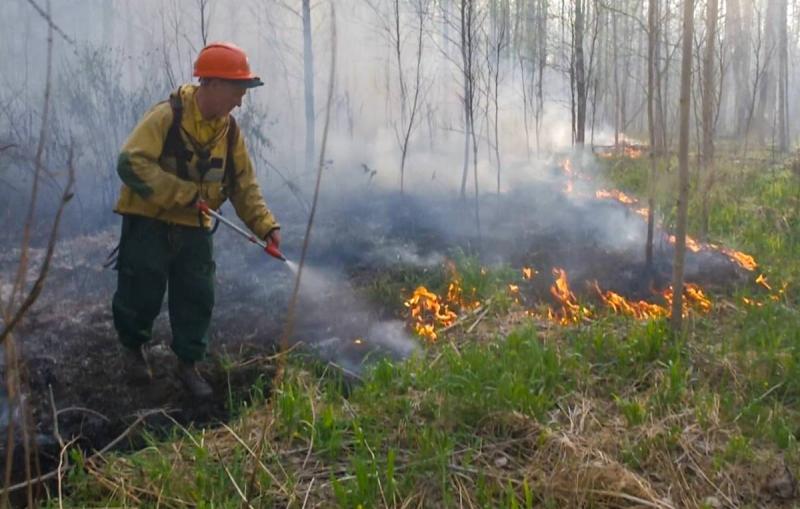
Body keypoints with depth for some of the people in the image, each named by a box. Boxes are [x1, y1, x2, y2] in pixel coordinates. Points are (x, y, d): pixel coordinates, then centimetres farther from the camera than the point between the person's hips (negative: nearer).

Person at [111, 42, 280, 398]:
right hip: (149, 224, -5)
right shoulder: (166, 116, -17)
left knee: (197, 298, 5)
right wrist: (183, 194, -27)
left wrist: (266, 225, -10)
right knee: (142, 293, 5)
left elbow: (244, 185, 4)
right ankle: (132, 348, 34)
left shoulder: (229, 130, 2)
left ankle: (188, 364, 22)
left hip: (194, 229, 5)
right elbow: (131, 163, -24)